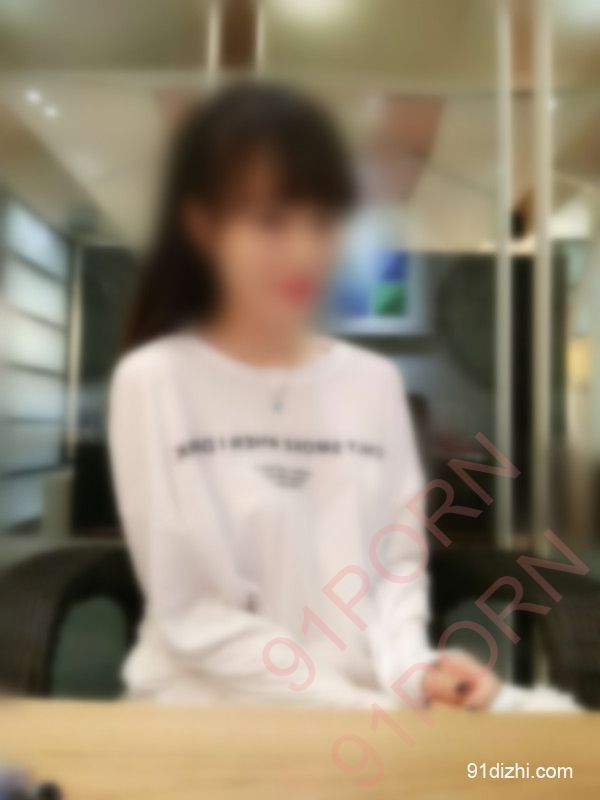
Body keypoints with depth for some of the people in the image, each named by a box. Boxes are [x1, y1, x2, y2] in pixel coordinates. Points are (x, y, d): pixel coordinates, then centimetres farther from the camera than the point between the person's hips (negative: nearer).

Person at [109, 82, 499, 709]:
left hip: (368, 703, 5)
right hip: (211, 710, -4)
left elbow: (397, 562, 5)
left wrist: (410, 672, -13)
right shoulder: (155, 380, -11)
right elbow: (188, 612, -12)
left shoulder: (375, 382, 2)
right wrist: (363, 708, -14)